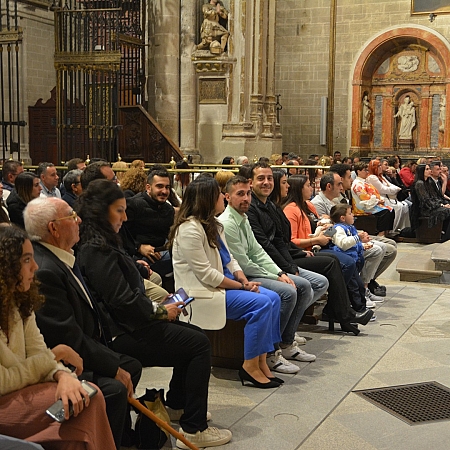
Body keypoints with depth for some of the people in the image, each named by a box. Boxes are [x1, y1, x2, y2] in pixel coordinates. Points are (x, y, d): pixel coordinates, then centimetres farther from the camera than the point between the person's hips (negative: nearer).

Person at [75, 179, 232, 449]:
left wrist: (159, 306, 3)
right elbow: (123, 300, -26)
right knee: (199, 345, -10)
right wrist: (160, 311, -12)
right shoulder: (97, 250, -21)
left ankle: (176, 403, 29)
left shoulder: (101, 243, 11)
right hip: (124, 333, -11)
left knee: (195, 334, 16)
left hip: (129, 322, 11)